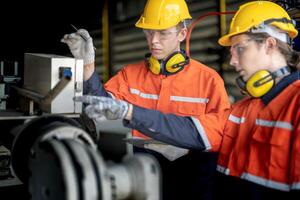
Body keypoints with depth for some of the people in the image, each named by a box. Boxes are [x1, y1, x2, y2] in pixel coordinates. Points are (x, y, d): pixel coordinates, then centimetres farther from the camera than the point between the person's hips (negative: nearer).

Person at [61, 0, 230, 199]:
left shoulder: (208, 79, -5)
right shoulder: (131, 73, 7)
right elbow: (100, 104, -3)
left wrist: (128, 111, -27)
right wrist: (88, 64, -22)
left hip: (194, 172, -2)